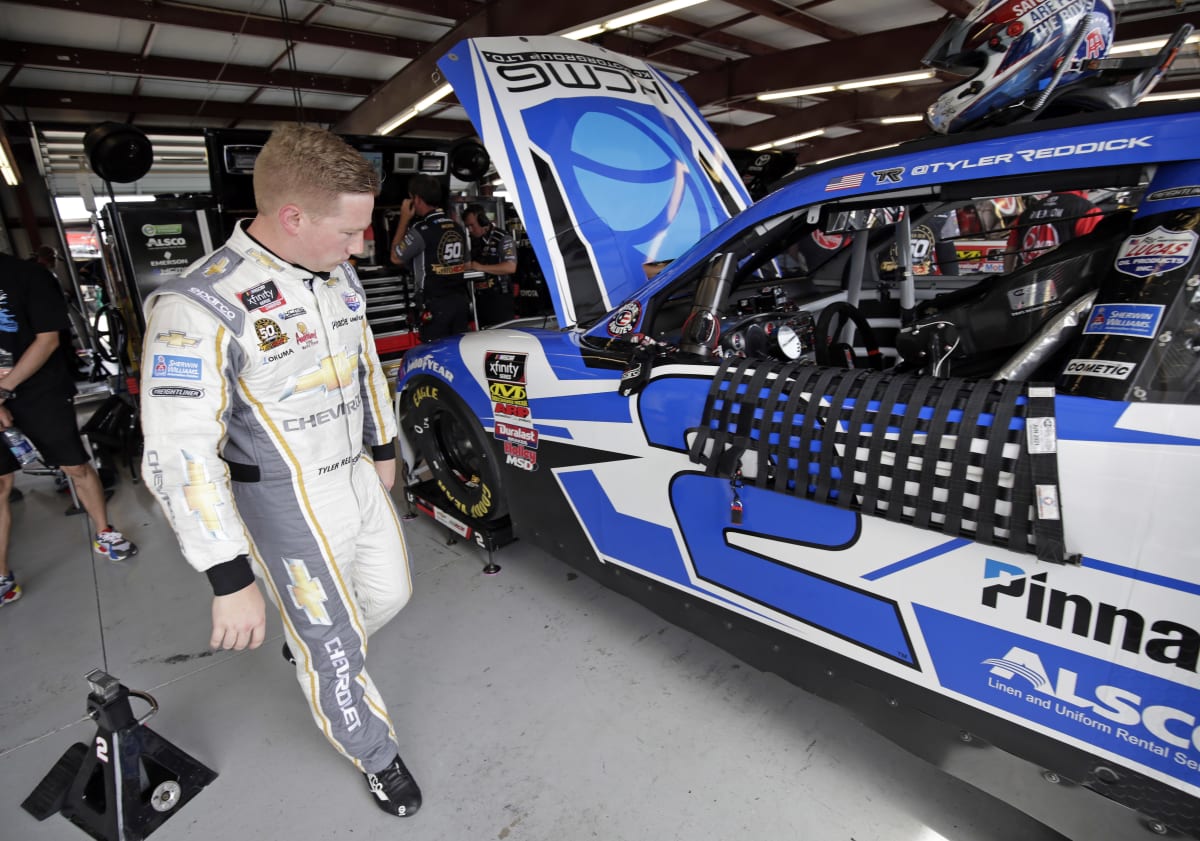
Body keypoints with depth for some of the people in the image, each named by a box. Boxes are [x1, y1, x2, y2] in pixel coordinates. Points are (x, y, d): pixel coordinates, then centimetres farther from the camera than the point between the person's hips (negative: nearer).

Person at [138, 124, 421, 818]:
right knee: (335, 648, 9)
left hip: (360, 478, 7)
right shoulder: (198, 308, -24)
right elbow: (180, 457, -23)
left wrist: (384, 448, 22)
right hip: (290, 507, -7)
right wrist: (230, 581, -22)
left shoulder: (340, 277, 0)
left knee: (391, 591, 23)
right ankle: (378, 758, 35)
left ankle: (307, 643, 53)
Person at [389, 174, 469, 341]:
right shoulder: (457, 227, 8)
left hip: (436, 304, -6)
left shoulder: (421, 230, -12)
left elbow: (396, 257, 1)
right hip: (461, 300, 7)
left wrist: (404, 220, 4)